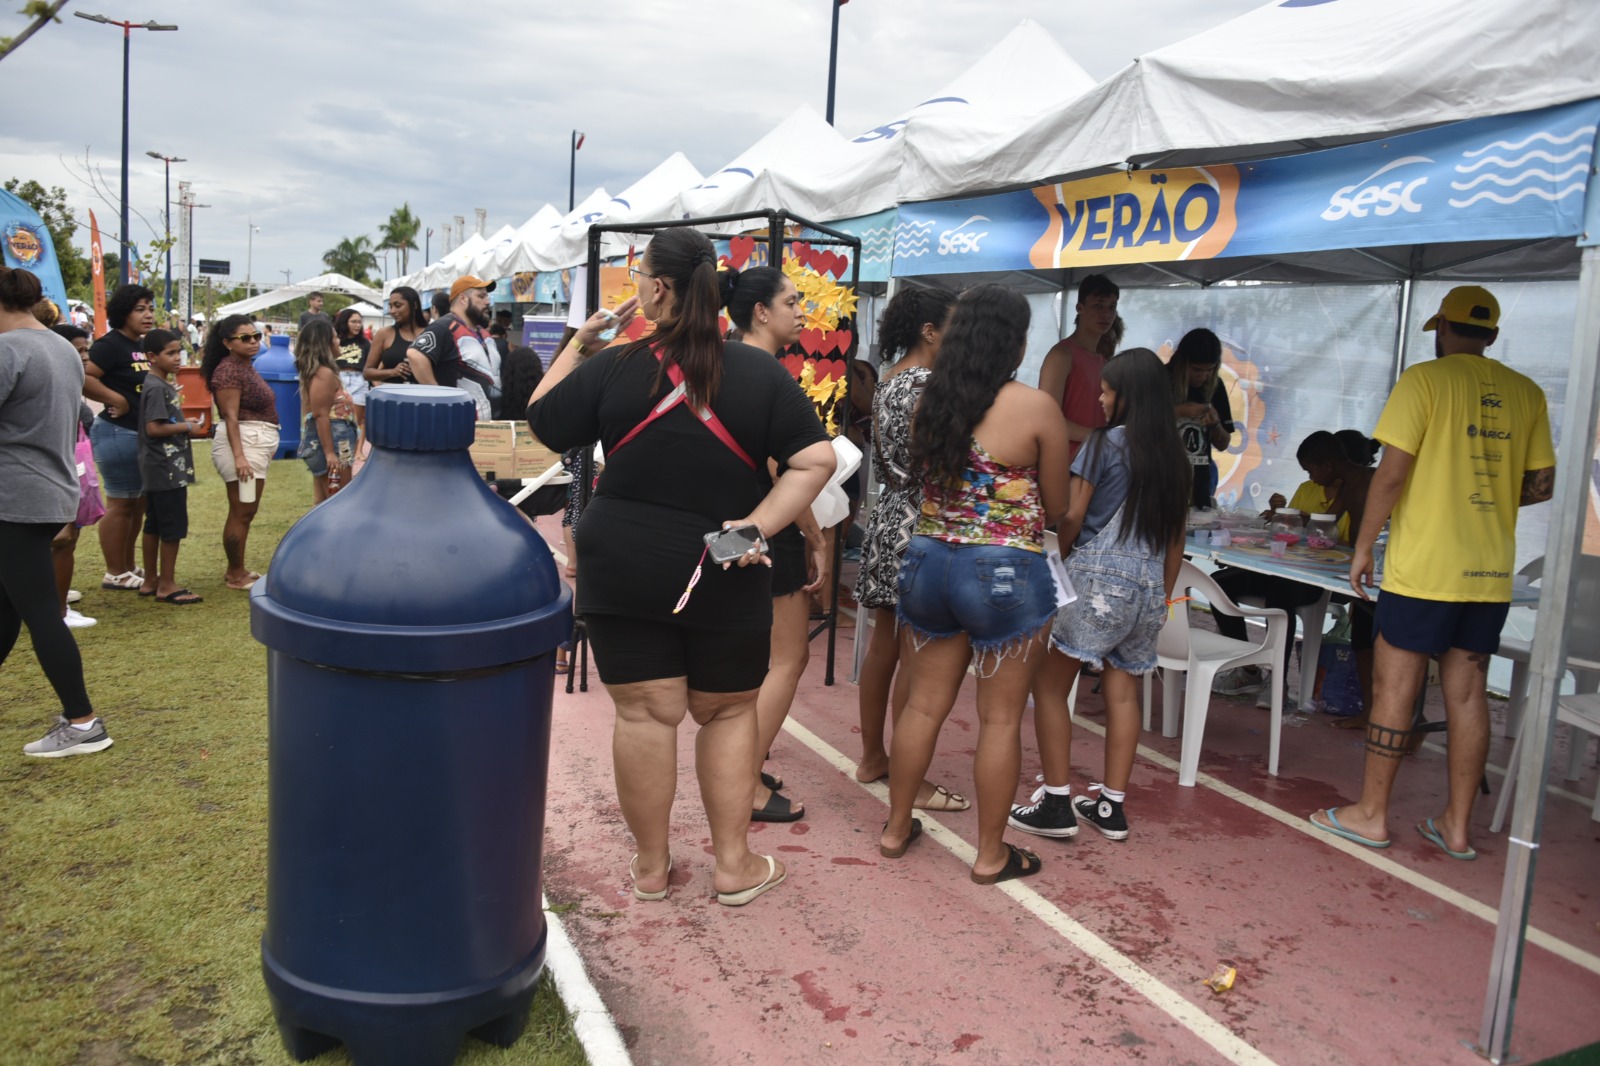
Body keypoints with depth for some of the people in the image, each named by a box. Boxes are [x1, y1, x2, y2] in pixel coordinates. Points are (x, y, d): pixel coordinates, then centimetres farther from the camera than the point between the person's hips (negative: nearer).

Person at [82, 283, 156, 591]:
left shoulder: (144, 346, 12)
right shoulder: (110, 344, -14)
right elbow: (83, 378, -26)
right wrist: (116, 400, -20)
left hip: (143, 434, 9)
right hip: (119, 433, -9)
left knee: (138, 502, 15)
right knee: (120, 504, -2)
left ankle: (128, 567, 26)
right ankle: (114, 574, 8)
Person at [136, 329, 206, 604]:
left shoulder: (163, 385, 15)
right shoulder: (157, 388, -15)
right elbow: (154, 428, -22)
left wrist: (187, 424, 7)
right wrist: (187, 427, -12)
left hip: (159, 469, 10)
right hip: (167, 469, -10)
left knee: (154, 525, 15)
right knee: (173, 527, -4)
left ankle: (151, 581, 23)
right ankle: (167, 585, 3)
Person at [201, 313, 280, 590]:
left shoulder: (247, 367, 16)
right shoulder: (229, 370, -13)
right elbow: (231, 416, -20)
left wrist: (268, 444, 26)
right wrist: (239, 456, -26)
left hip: (257, 444, 10)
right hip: (242, 443, -10)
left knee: (246, 512, 14)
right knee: (241, 513, -5)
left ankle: (237, 570, 22)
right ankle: (235, 575, 2)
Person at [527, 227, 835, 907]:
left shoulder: (612, 369, -7)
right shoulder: (761, 373, -5)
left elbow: (542, 424, 7)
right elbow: (816, 460, -11)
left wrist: (580, 342, 13)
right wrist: (757, 526, -11)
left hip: (622, 570, 0)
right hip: (727, 579, 1)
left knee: (645, 714, 8)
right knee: (728, 712, 15)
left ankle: (651, 866, 23)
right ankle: (734, 865, 23)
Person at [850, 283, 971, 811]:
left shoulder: (888, 382, 13)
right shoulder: (929, 385, -15)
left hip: (889, 519, 10)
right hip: (919, 528, -10)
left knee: (884, 644, 15)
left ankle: (872, 757, 26)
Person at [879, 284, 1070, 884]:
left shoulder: (929, 403, 2)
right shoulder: (1037, 407, -11)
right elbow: (1056, 507, -3)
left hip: (928, 560, 5)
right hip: (1005, 571, -5)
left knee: (923, 705, 16)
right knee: (1000, 719, 8)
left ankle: (896, 829, 29)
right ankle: (991, 855, 20)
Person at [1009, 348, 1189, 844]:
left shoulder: (1105, 442, -4)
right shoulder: (1174, 455, 14)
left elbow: (1072, 516, -7)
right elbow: (1175, 538, 16)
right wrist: (1164, 595, 22)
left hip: (1097, 577, -7)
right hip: (1148, 585, 7)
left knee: (1050, 687, 1)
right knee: (1122, 693, 11)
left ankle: (1057, 804, 1)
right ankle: (1112, 807, 16)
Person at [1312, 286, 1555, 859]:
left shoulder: (1425, 380, -7)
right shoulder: (1526, 393, 9)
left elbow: (1392, 472, -13)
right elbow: (1541, 484, 11)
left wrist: (1363, 547, -5)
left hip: (1424, 569, -5)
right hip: (1490, 574, 6)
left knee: (1393, 688, 3)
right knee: (1467, 693, 11)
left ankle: (1371, 814, 12)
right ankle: (1457, 825, 19)